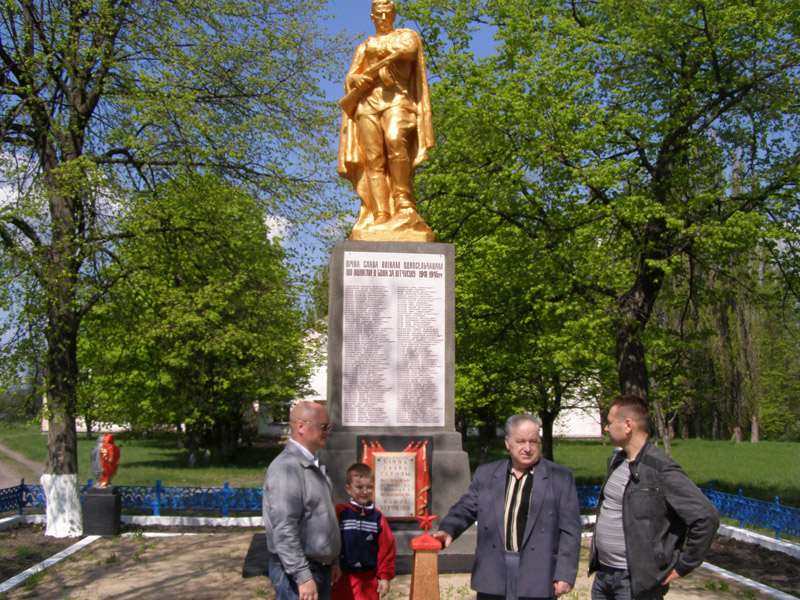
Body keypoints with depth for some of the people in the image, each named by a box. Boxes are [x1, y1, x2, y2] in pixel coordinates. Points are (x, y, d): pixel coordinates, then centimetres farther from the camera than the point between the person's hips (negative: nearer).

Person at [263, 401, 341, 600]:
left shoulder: (313, 464, 13)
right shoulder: (286, 468, -19)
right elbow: (284, 530, -24)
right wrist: (303, 578, -24)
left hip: (320, 567, 9)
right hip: (297, 571, -9)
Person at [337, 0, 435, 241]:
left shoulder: (406, 36, 21)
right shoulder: (364, 47, 30)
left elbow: (408, 50, -3)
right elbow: (350, 79, 21)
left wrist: (370, 70, -3)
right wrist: (358, 81, -3)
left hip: (397, 99, -3)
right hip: (368, 102, 3)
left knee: (395, 139, -33)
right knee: (373, 158, -14)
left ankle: (404, 202, -30)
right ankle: (380, 215, -23)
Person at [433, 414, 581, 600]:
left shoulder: (561, 477, 2)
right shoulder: (485, 474, 10)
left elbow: (570, 530, 0)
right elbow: (466, 508, 10)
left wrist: (565, 574, -6)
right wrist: (448, 529, -11)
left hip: (537, 579, -2)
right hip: (492, 576, 2)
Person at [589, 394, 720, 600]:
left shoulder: (661, 470, -17)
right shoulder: (616, 461, 8)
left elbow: (707, 517, -20)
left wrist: (682, 566, -14)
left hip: (636, 582, -7)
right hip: (602, 574, 7)